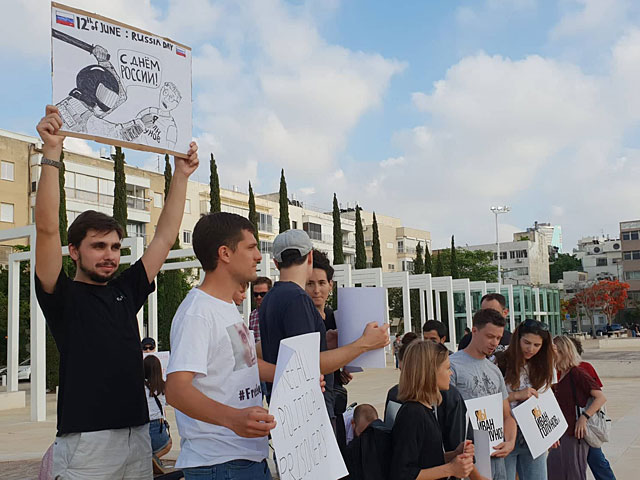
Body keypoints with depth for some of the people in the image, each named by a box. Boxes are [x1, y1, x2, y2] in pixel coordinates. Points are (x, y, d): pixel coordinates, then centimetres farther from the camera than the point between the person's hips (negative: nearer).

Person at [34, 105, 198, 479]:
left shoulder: (126, 290, 12)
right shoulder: (62, 295, -2)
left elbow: (165, 237, 14)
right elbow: (47, 228, -14)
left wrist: (181, 175, 12)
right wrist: (52, 153, -20)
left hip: (138, 434, 6)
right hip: (86, 440, -5)